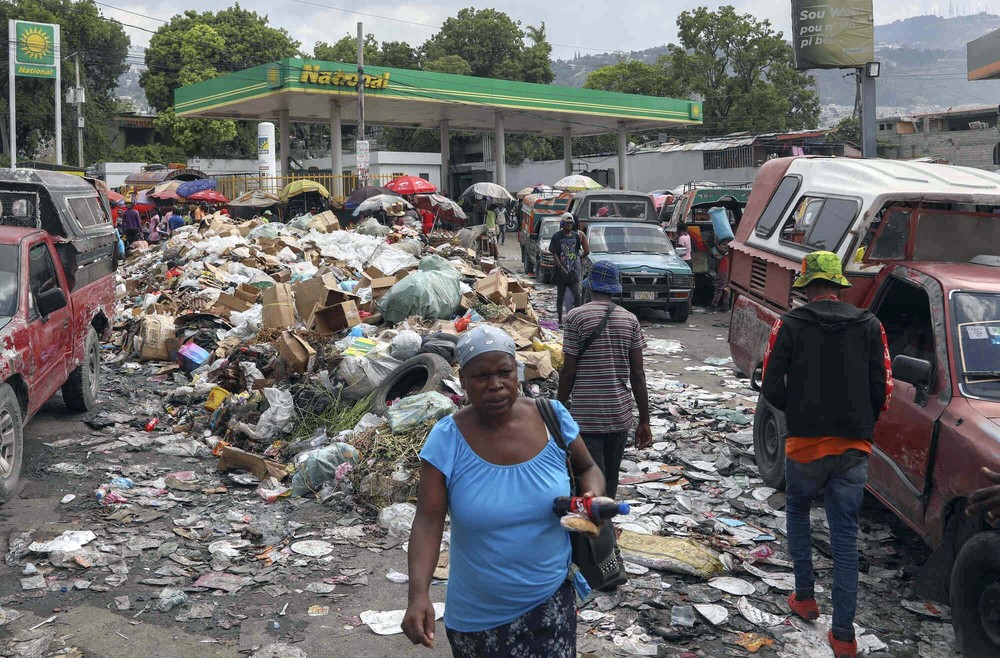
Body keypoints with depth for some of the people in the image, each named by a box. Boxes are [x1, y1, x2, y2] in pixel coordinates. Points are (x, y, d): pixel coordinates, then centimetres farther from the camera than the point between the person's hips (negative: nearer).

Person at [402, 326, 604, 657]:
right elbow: (428, 522, -16)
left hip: (551, 600, 1)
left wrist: (592, 496, -15)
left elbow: (588, 469, 8)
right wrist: (418, 595, -29)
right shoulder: (447, 440, -14)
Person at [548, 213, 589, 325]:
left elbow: (587, 251, 15)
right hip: (561, 272, -1)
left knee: (578, 295, -8)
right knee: (560, 296, 7)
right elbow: (554, 254, -7)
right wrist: (561, 268, -15)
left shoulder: (577, 235, 6)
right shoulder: (557, 237, -2)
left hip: (574, 271, 2)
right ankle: (560, 320, 17)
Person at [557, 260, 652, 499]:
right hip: (621, 414, 4)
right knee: (611, 479, 18)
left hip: (587, 416, -4)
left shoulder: (577, 316, -8)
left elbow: (568, 371, -9)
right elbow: (638, 374, 1)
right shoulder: (629, 319, 2)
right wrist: (644, 421, 7)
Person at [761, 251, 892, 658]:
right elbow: (882, 389, 1)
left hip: (806, 442, -2)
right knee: (845, 533, 8)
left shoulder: (789, 325, -5)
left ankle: (804, 597, 28)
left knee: (797, 511, 25)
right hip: (855, 447, 2)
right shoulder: (870, 325, 2)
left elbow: (771, 388, -6)